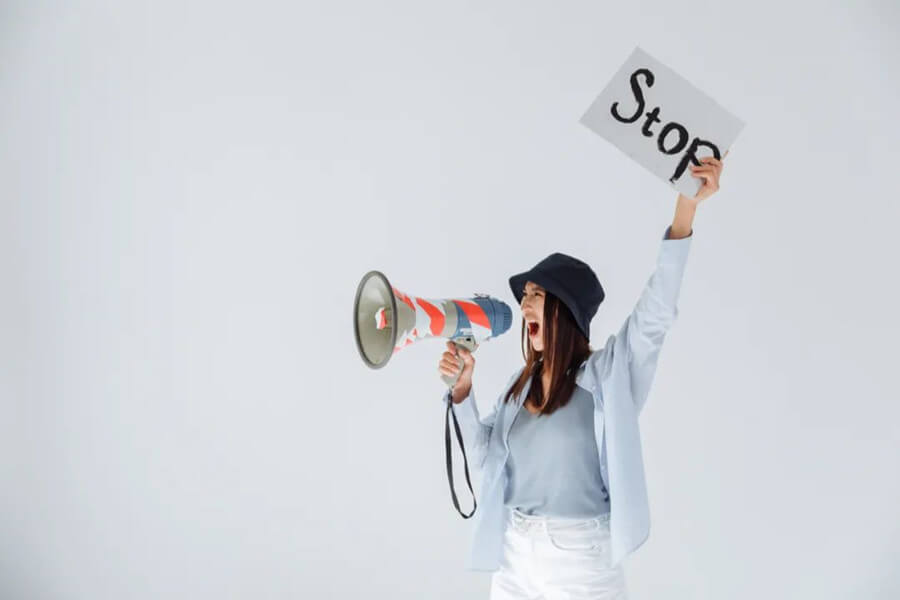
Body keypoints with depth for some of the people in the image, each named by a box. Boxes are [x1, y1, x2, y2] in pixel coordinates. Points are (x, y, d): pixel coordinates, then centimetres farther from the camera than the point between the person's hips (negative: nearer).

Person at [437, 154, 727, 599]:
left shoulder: (606, 375, -8)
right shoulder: (520, 384, 7)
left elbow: (656, 313, -22)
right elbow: (485, 454, 14)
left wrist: (686, 207, -31)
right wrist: (462, 390, -1)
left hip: (581, 561, -5)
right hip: (514, 555, 5)